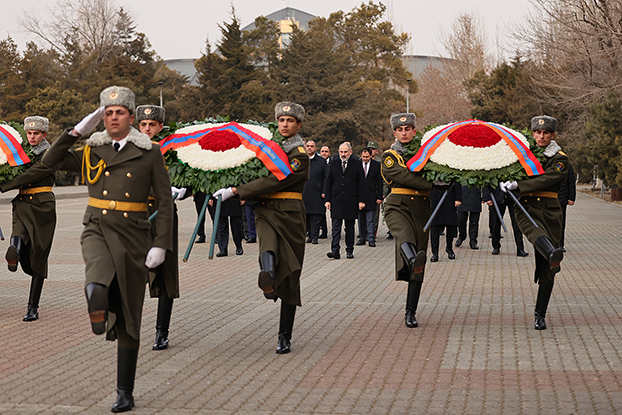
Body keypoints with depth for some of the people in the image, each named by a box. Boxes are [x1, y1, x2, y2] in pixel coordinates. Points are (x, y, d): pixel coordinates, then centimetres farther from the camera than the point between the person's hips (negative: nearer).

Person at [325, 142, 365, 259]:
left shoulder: (357, 164, 1)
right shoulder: (333, 164, 8)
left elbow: (361, 183, 0)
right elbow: (328, 183, 9)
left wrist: (361, 200, -6)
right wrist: (327, 200, 3)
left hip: (351, 200, -1)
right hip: (336, 200, 1)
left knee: (350, 226, 7)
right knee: (336, 226, -6)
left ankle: (349, 250, 15)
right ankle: (335, 250, -11)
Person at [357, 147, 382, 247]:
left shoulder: (376, 165, 2)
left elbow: (379, 182, 4)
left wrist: (379, 197, 0)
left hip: (371, 197, -2)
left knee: (371, 220, -5)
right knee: (361, 219, 8)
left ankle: (371, 239, -2)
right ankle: (362, 238, 16)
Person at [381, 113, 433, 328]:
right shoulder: (390, 157, 7)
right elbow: (405, 177, -10)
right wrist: (432, 184, -20)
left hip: (421, 209, 4)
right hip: (398, 206, -3)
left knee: (418, 268, 0)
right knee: (404, 236, -39)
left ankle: (410, 312, 5)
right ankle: (412, 259, -70)